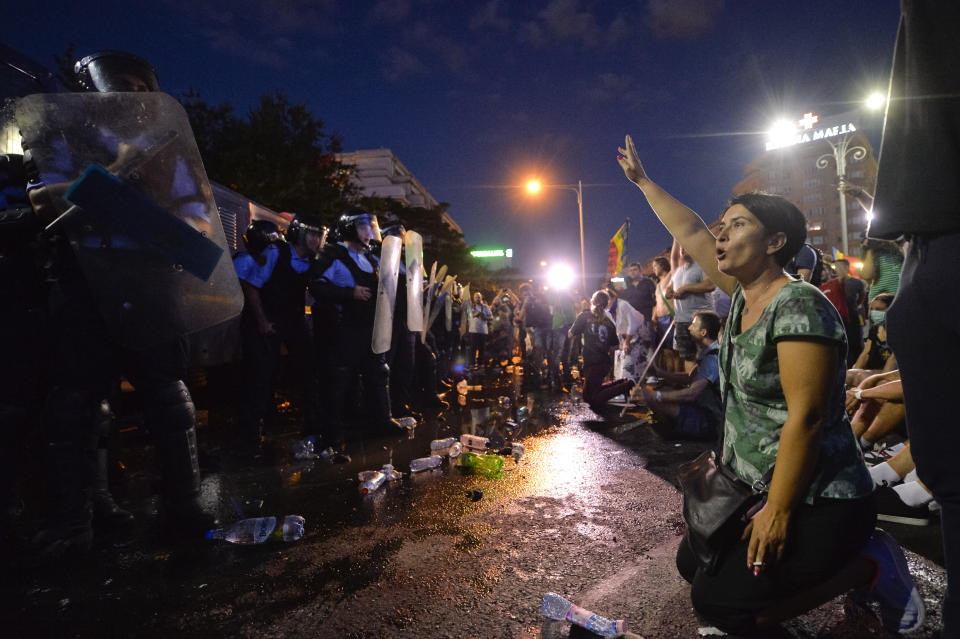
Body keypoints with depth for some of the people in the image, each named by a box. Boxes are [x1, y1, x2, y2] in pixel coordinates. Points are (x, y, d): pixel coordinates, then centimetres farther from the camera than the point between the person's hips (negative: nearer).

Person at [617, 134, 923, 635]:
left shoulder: (797, 305, -22)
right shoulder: (744, 294, 4)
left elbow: (806, 417, -25)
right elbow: (690, 231, 12)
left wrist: (777, 514, -23)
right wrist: (642, 181, 20)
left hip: (816, 501, -9)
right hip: (750, 487, 9)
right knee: (691, 564, 13)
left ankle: (868, 566, 6)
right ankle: (844, 557, 21)